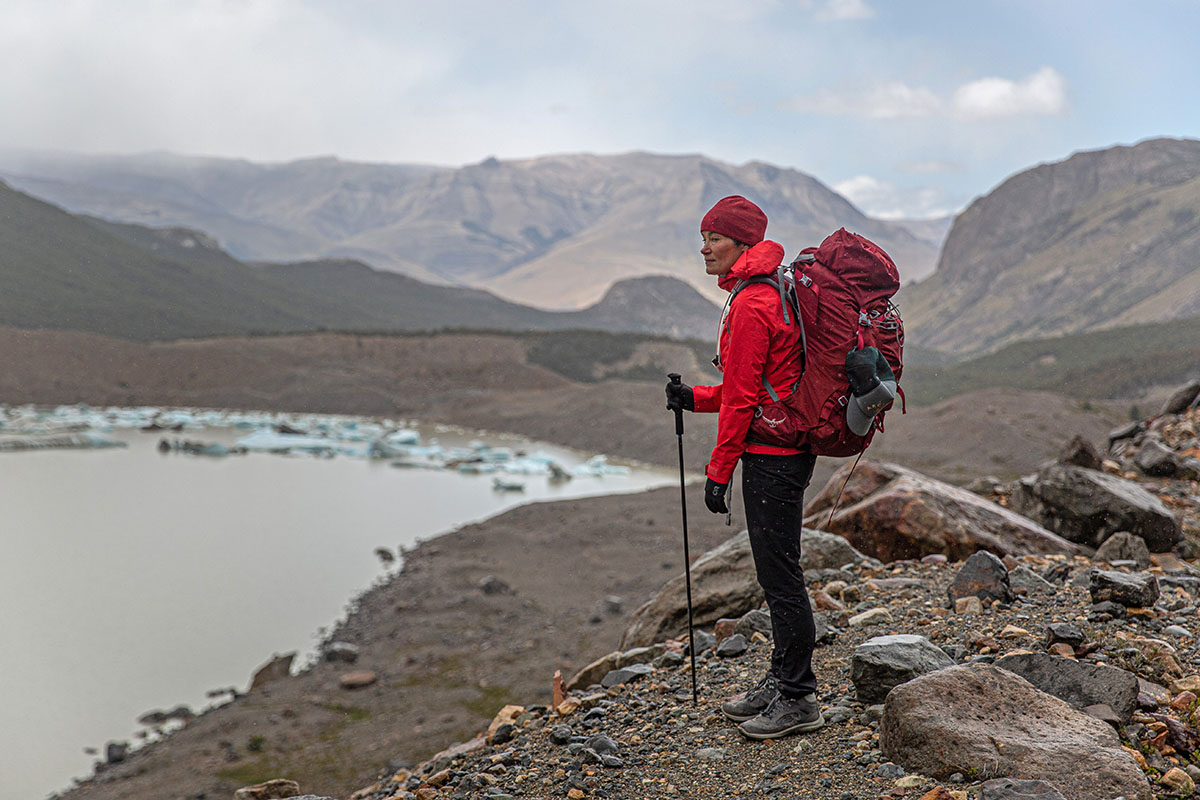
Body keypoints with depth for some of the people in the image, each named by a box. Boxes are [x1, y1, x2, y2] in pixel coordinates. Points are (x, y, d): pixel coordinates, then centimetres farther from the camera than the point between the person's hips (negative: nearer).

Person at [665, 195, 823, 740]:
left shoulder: (750, 306, -17)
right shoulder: (767, 293, 16)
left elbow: (743, 397, -18)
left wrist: (719, 471, -15)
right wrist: (696, 399, 12)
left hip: (771, 457, -11)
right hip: (783, 449, 11)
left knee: (780, 575, -4)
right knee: (776, 572, 17)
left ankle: (798, 700, 4)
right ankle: (782, 681, 27)